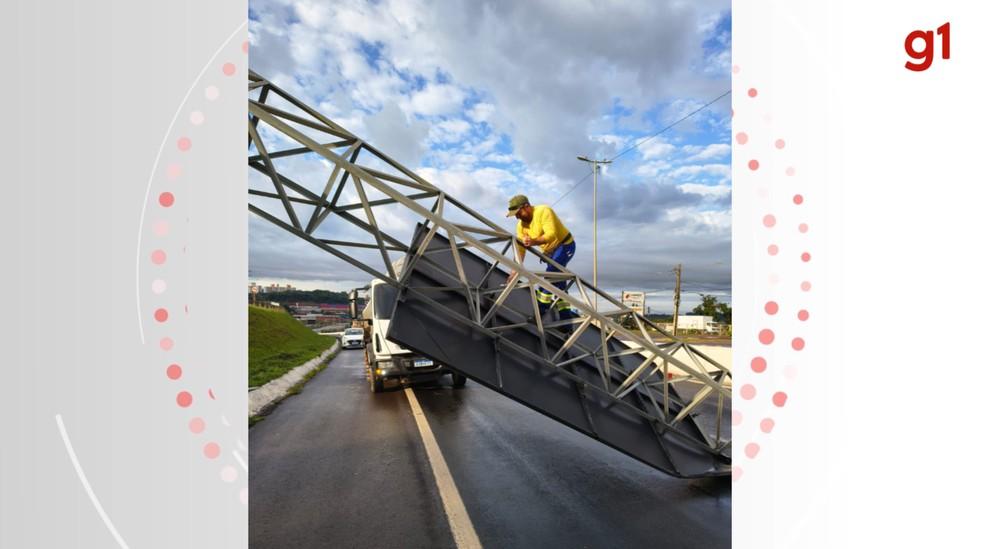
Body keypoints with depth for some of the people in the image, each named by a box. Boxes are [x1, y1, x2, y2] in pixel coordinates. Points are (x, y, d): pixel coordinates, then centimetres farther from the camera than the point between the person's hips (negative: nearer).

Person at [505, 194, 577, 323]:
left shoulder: (543, 211, -27)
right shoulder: (521, 224, -6)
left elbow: (551, 234, -39)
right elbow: (520, 248, -6)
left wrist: (534, 242, -56)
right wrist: (515, 270, -14)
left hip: (565, 245, -8)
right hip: (549, 252, 8)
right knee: (558, 283, 8)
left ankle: (540, 311, -15)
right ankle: (566, 316, 16)